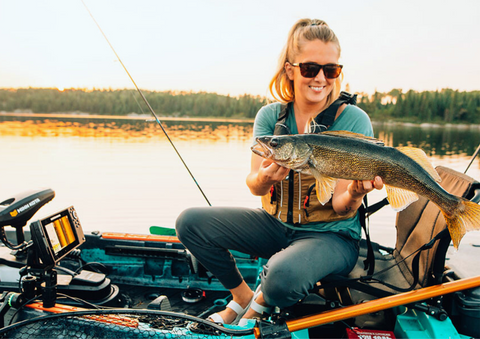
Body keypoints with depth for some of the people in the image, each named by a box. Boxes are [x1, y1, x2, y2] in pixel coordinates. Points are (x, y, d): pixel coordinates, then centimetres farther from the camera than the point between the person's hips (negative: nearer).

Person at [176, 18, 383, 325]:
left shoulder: (354, 120, -13)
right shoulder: (270, 116, -3)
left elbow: (342, 209, -15)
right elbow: (254, 186, -13)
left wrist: (354, 195, -39)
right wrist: (263, 178, -36)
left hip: (332, 234, -3)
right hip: (276, 224, 4)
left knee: (283, 275, -37)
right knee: (190, 221, -11)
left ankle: (263, 301, 3)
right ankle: (242, 295, 9)